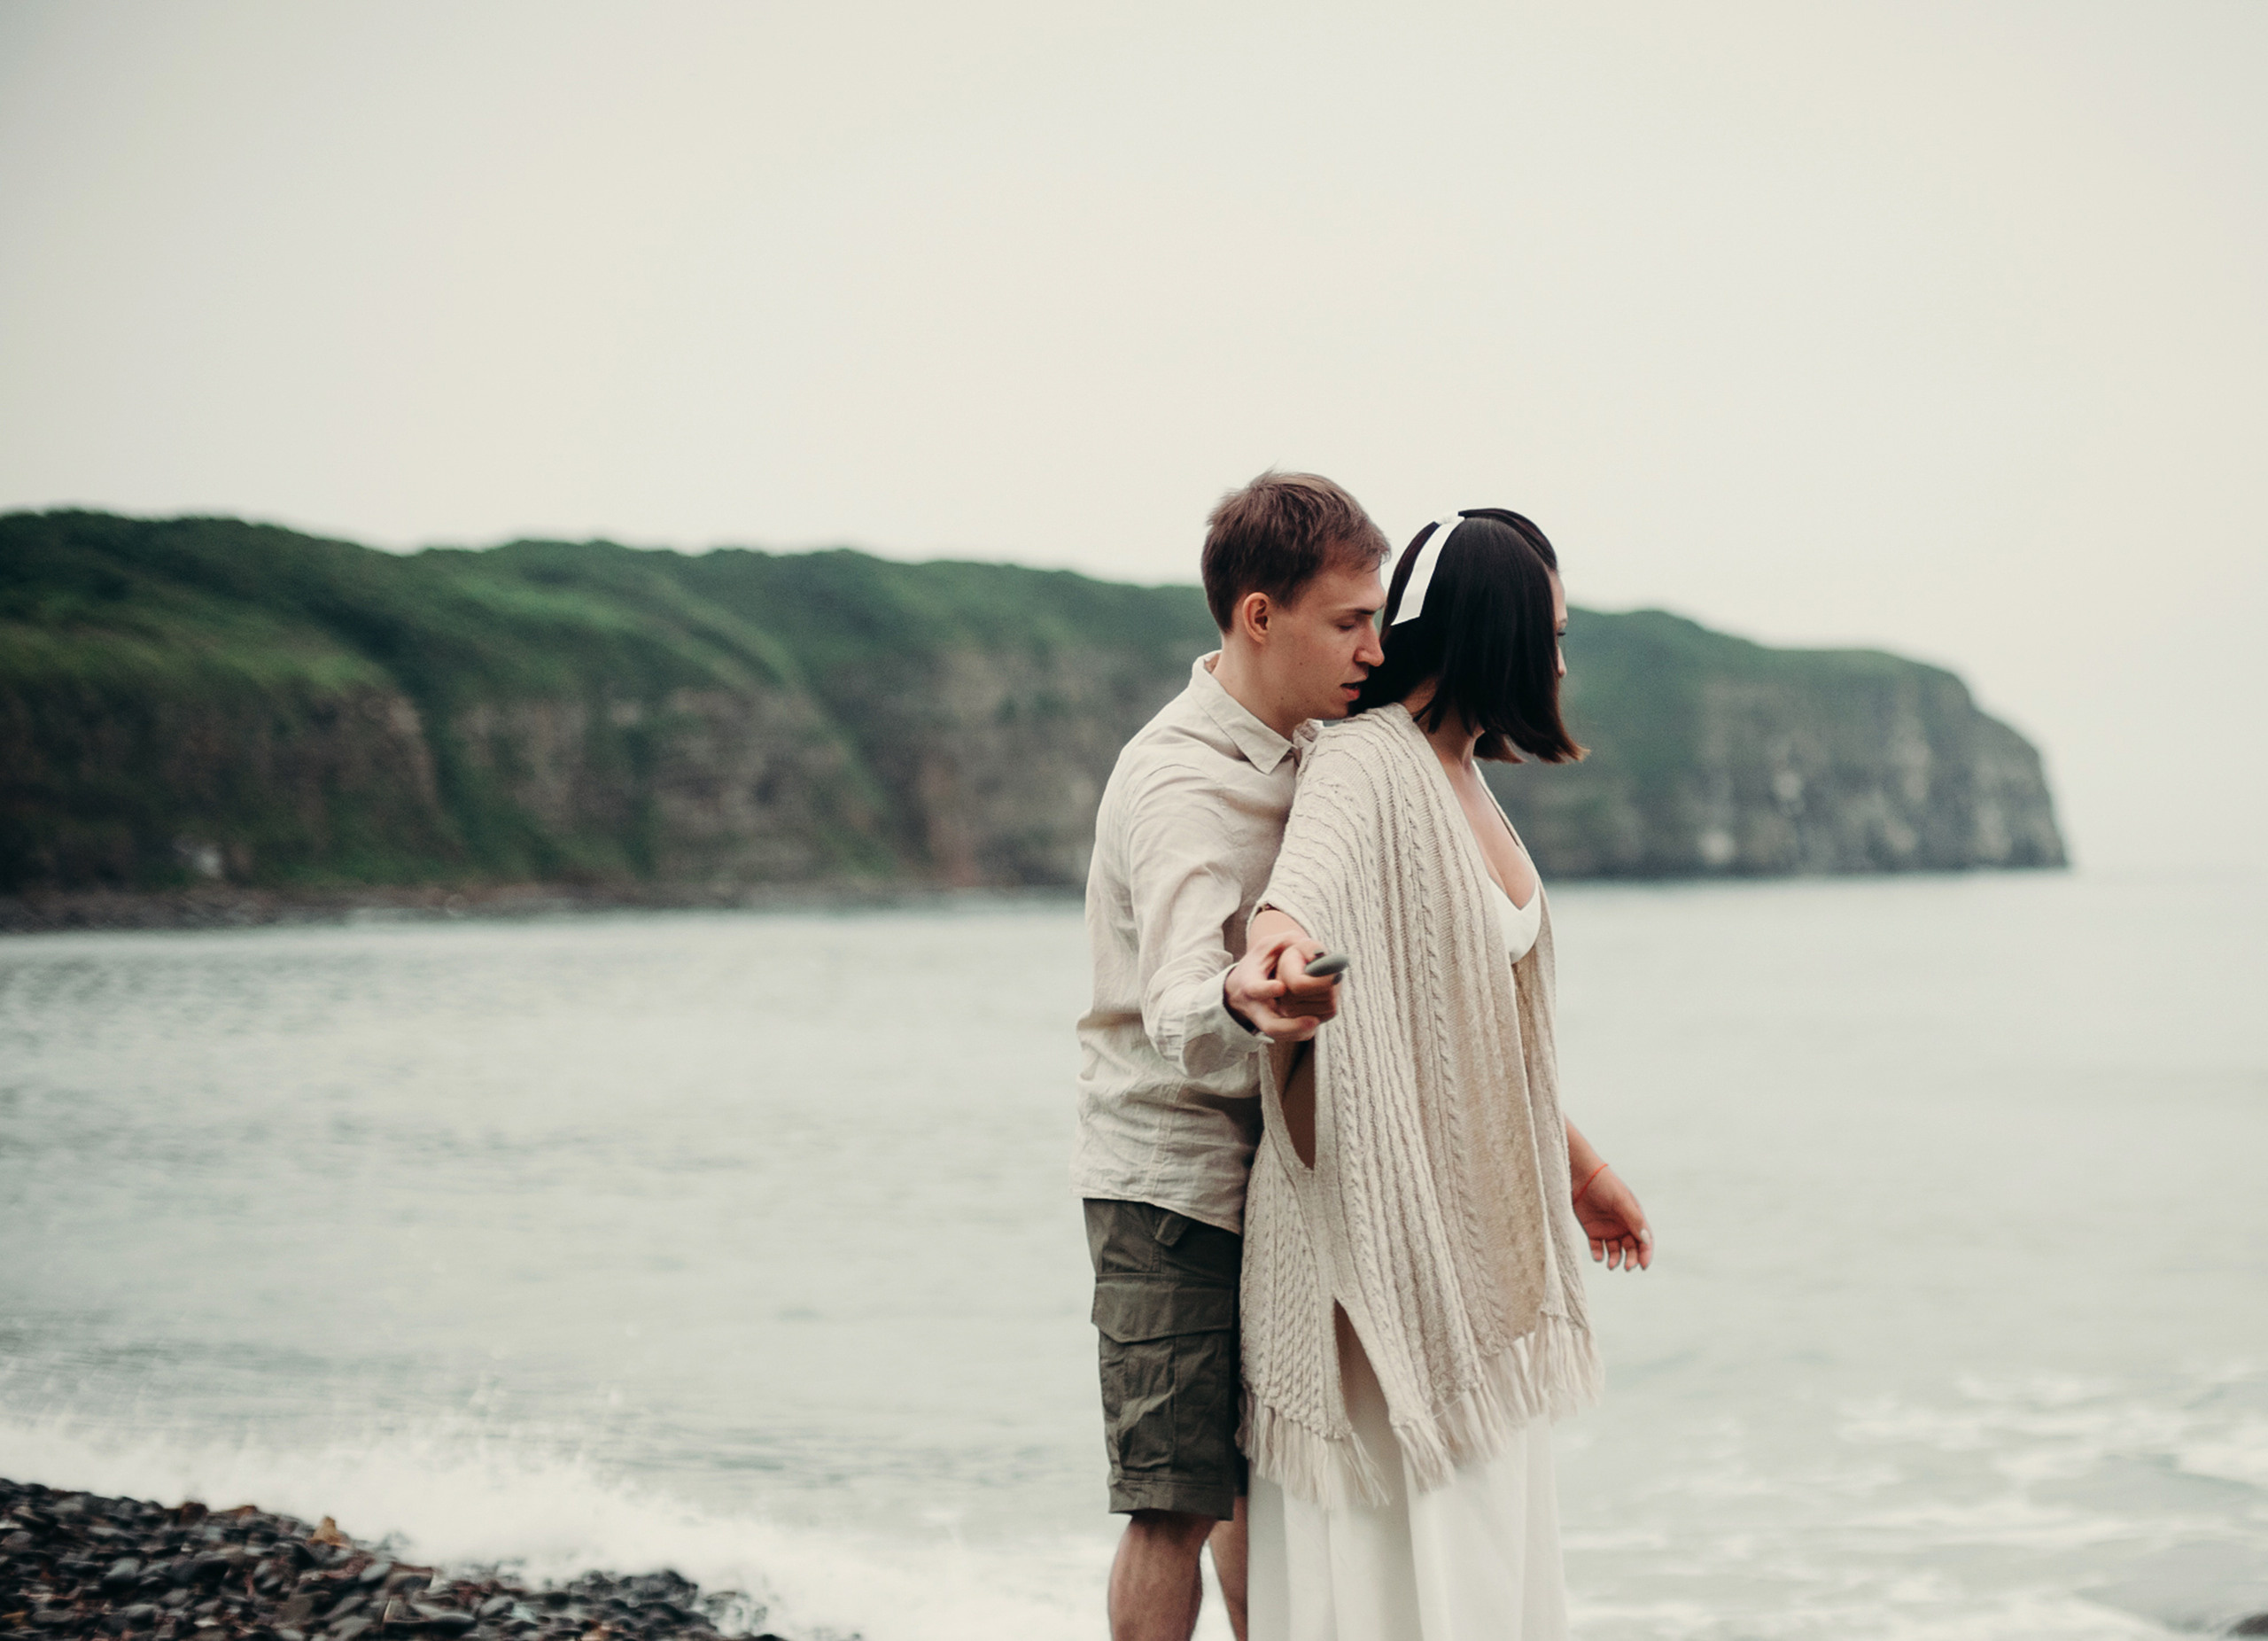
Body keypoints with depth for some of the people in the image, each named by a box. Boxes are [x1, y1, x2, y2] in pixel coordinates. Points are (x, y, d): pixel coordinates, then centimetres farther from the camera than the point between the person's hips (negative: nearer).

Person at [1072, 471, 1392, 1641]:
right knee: (1179, 1501, -8)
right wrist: (1243, 1007, -61)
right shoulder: (1181, 787, -23)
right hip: (1173, 1179, -9)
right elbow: (1176, 1012, -40)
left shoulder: (1300, 749, 7)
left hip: (1268, 1173, 9)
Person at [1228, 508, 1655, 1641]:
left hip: (1475, 1218, 9)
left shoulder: (1461, 778, 13)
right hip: (1380, 1213, -9)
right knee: (1389, 1545, -5)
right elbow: (1311, 864, -41)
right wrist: (1280, 938, -64)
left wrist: (1576, 1166, 29)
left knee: (1482, 1537, 13)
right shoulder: (1363, 765, -16)